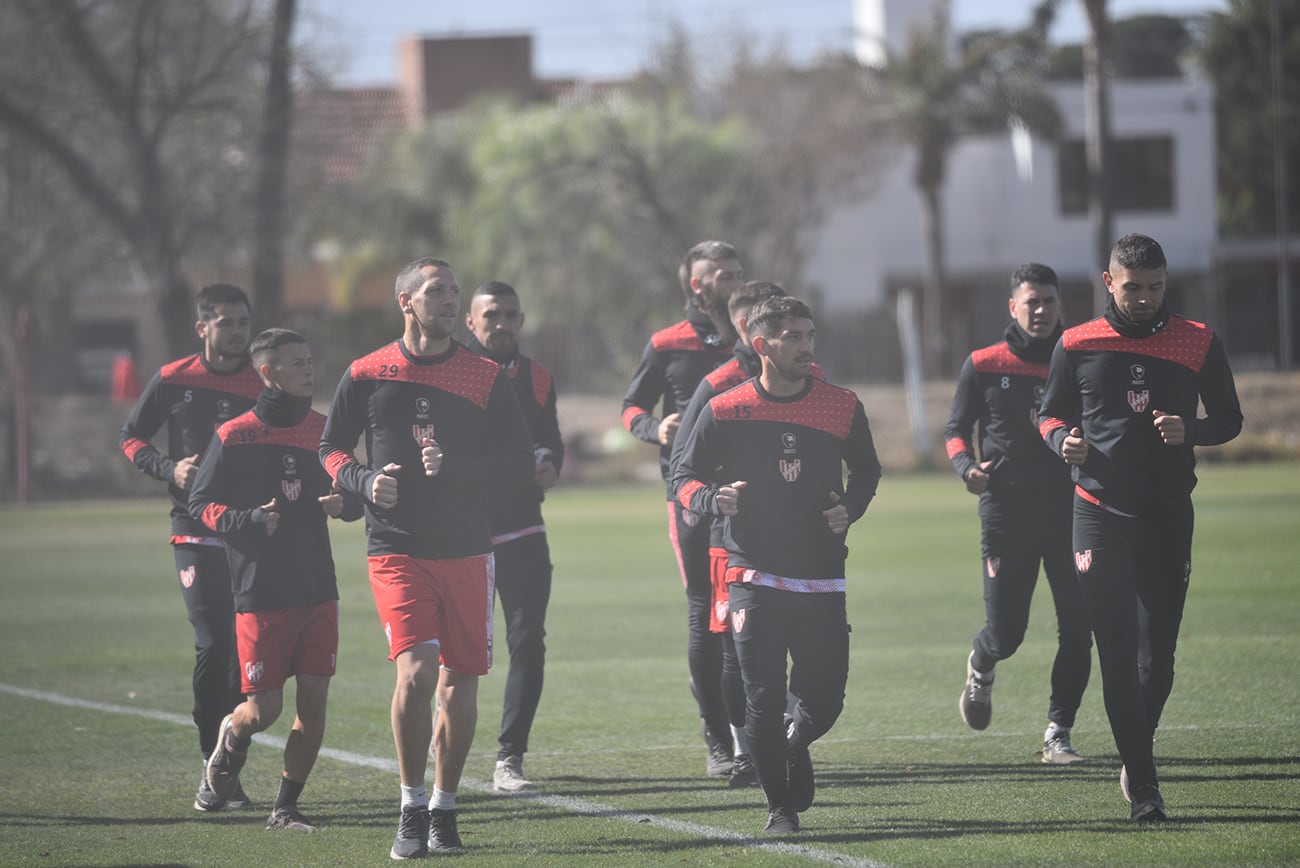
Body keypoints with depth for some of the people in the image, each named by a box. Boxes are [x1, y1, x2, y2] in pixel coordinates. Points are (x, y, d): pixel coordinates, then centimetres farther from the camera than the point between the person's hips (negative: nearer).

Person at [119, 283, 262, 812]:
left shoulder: (263, 387, 4)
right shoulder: (173, 381, 3)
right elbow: (131, 438, 13)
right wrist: (169, 468, -5)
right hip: (195, 534, -2)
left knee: (244, 649, 1)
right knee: (212, 644, -12)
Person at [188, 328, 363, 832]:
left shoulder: (323, 430, 8)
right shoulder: (234, 437, -5)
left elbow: (354, 491, 18)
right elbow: (200, 504, -1)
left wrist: (345, 503, -6)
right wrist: (248, 521, -18)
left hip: (317, 591, 4)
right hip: (260, 594, -4)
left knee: (314, 701, -2)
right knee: (264, 709, -4)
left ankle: (285, 808, 11)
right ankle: (232, 736, 32)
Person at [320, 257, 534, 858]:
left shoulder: (486, 379, 3)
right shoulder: (366, 376, 3)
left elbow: (521, 466, 2)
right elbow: (331, 449, 13)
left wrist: (456, 469, -14)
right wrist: (364, 482, -8)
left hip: (467, 552, 2)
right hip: (396, 550, -2)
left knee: (459, 683, 6)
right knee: (417, 670, -18)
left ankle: (444, 809, 21)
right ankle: (412, 809, -4)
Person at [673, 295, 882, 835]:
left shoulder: (841, 407, 2)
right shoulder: (725, 411, -4)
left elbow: (866, 469, 19)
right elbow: (684, 477, 5)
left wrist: (850, 508, -1)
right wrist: (714, 499, -16)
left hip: (821, 581, 2)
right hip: (754, 576, -2)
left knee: (824, 701, 1)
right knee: (764, 702, -7)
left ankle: (795, 743, 37)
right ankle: (780, 806, 12)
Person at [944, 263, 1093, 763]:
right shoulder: (984, 366, 3)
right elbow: (956, 430, 10)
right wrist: (967, 468, -10)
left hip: (1070, 509, 1)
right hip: (1007, 512, -1)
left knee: (1078, 630, -6)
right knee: (1005, 633, 1)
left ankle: (1058, 734, 4)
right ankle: (980, 666, 38)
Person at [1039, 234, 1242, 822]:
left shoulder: (1198, 343, 2)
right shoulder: (1077, 345, 1)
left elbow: (1228, 419, 8)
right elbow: (1050, 415, 12)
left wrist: (1189, 430, -13)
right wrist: (1064, 441, -11)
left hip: (1169, 514, 1)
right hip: (1100, 514, -1)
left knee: (1158, 656, 6)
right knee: (1119, 654, -9)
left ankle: (1136, 762, 28)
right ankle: (1143, 786, -7)